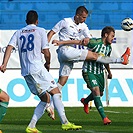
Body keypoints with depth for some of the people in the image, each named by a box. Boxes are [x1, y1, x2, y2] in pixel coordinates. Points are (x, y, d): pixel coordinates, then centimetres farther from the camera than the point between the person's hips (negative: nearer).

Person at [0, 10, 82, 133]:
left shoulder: (18, 33, 19)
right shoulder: (40, 31, 4)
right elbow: (46, 53, -1)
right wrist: (48, 64, 18)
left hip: (25, 72, 6)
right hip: (37, 68, -6)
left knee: (45, 98, 12)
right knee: (55, 92, -6)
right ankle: (65, 123, -20)